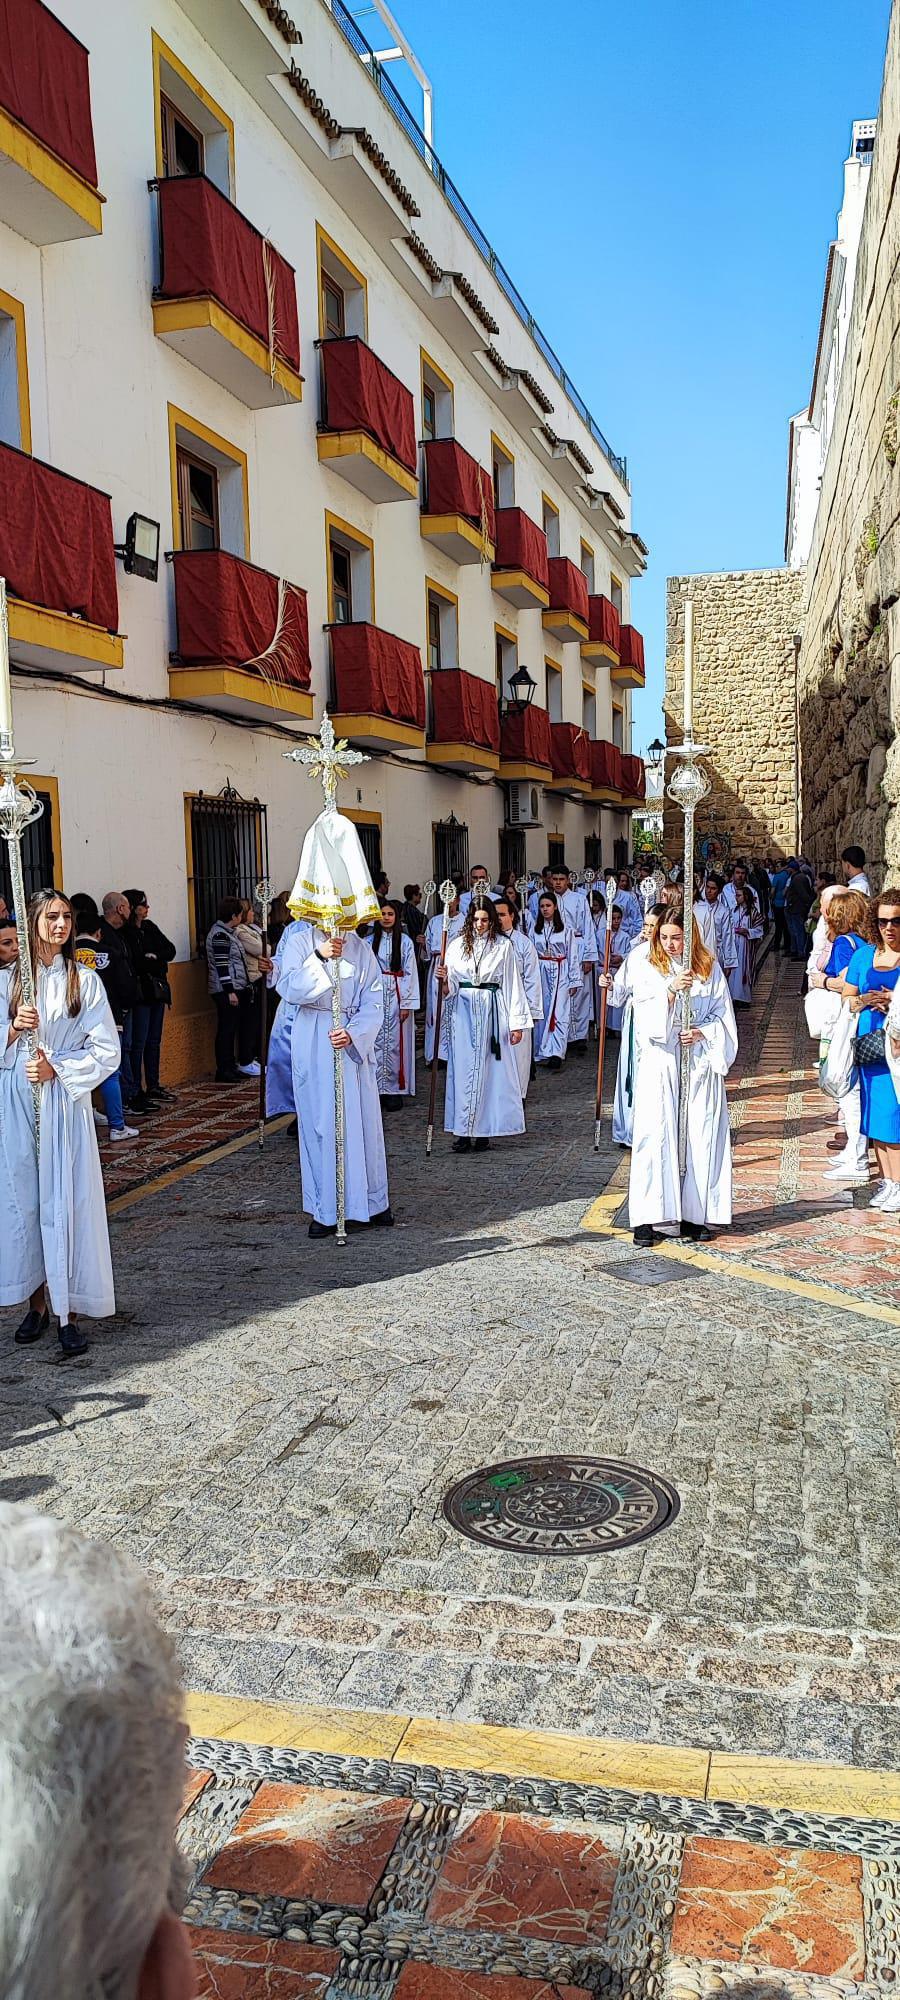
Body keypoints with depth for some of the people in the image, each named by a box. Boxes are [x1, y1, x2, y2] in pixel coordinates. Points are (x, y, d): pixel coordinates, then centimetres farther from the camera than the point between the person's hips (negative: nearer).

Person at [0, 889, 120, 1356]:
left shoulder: (84, 980, 2)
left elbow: (106, 1051, 0)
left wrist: (57, 1068, -12)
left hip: (66, 1101, -2)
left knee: (67, 1202, -3)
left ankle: (69, 1312, 5)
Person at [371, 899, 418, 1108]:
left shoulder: (405, 941, 0)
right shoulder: (371, 941, 7)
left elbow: (410, 973, -2)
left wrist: (407, 1004, -8)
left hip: (397, 995, -2)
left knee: (395, 1043, -1)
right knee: (376, 1041, 2)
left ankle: (394, 1090, 6)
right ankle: (378, 1089, 9)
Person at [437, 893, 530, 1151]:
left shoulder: (503, 946, 2)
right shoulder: (457, 945, 6)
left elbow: (512, 985, 1)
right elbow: (450, 988, 6)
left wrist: (516, 1023, -2)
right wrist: (444, 980, -18)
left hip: (493, 1013, -1)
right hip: (463, 1011, 1)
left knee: (490, 1070, 0)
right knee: (463, 1069, 0)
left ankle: (483, 1130, 7)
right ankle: (463, 1131, 3)